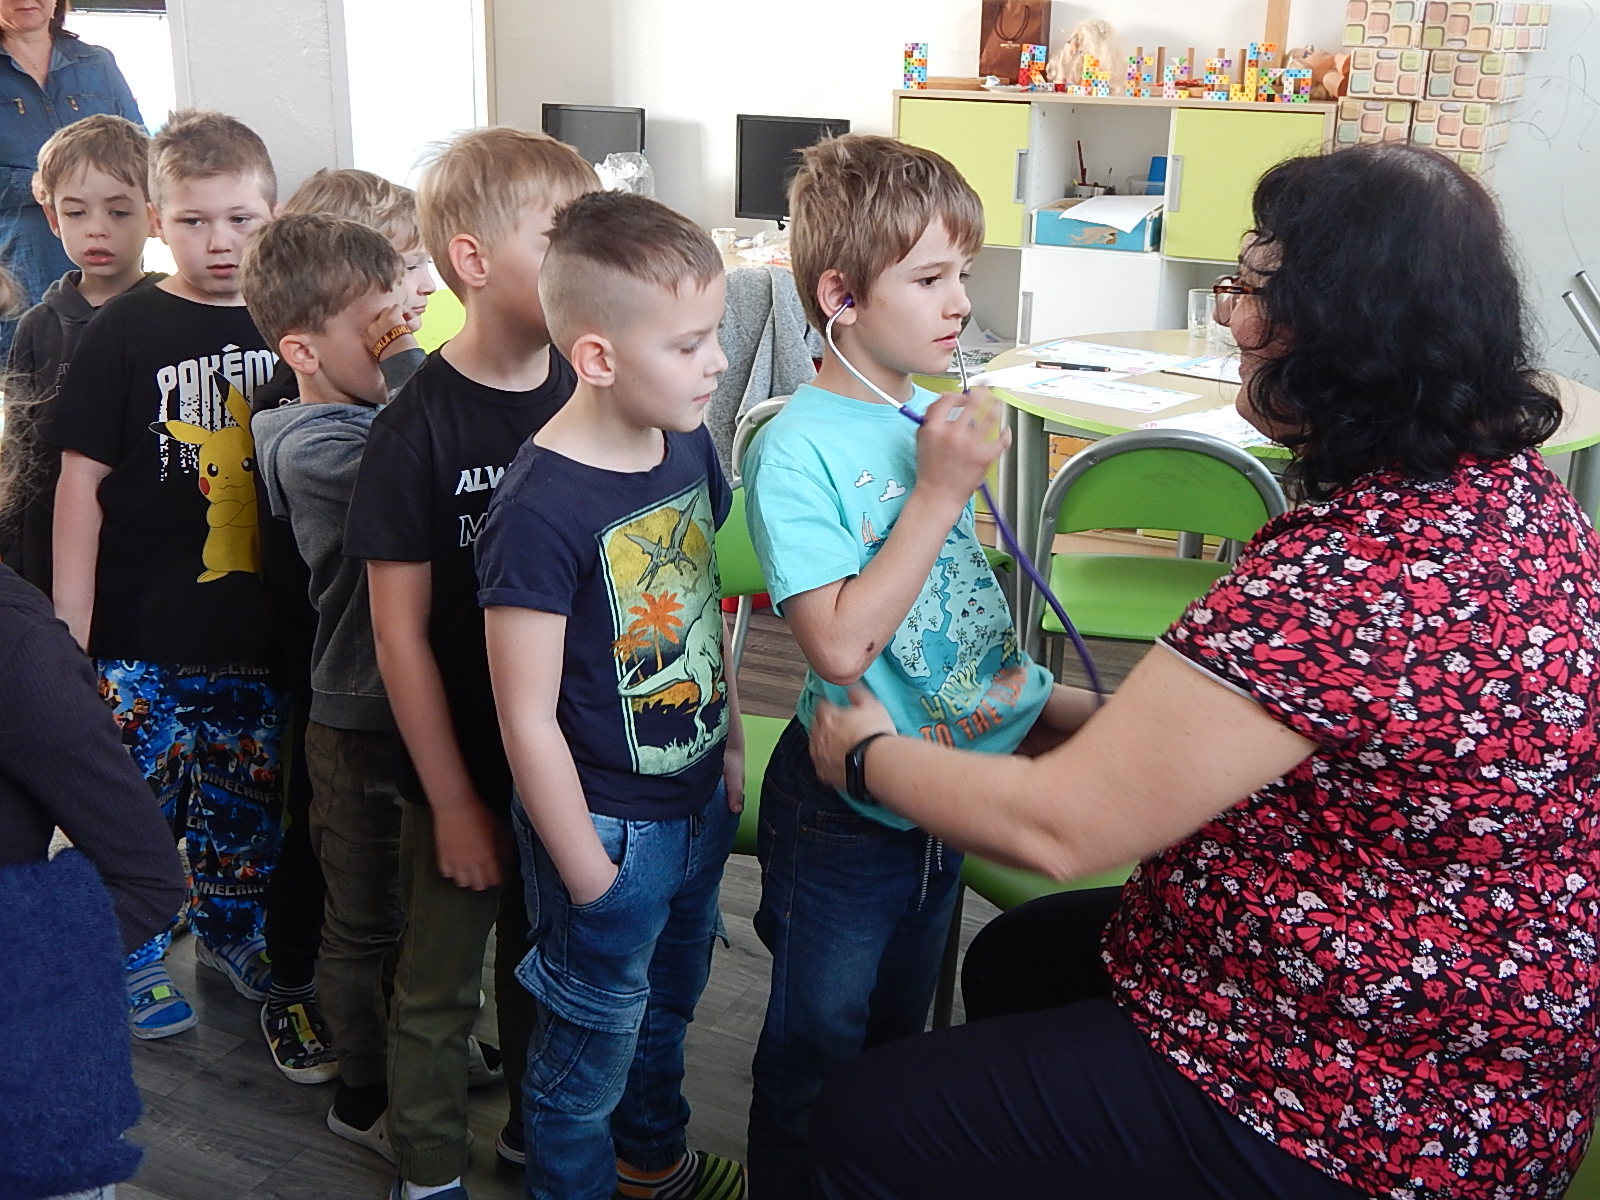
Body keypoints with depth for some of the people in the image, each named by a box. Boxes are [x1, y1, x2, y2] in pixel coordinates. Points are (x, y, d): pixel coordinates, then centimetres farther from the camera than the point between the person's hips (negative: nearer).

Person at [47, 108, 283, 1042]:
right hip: (144, 628, -3)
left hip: (258, 626, 4)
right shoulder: (129, 331, -7)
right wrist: (67, 634, -9)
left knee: (249, 792, 16)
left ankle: (231, 927, 38)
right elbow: (82, 482, -6)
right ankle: (133, 954, 26)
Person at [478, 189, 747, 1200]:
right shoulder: (541, 510, -27)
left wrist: (731, 741, 14)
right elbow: (528, 716, -22)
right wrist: (585, 872, -16)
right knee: (591, 1041, 14)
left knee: (669, 1001, 28)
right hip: (608, 826, -8)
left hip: (699, 801, 8)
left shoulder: (690, 444, -4)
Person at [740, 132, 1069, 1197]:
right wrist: (941, 490, -26)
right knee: (818, 1050, 13)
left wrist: (1028, 701, 6)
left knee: (900, 1034, 26)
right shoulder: (798, 447, -21)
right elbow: (840, 645, -28)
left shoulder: (934, 411, -1)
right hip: (847, 816, -7)